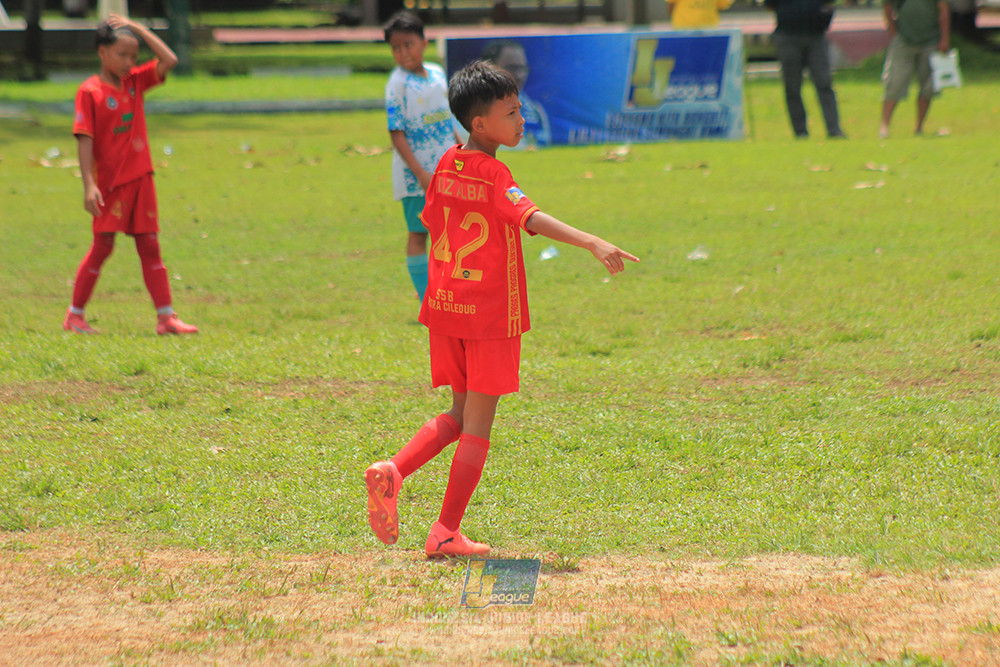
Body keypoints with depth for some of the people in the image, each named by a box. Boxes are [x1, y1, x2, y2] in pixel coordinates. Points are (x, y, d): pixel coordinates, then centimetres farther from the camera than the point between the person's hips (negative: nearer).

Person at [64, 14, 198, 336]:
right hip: (110, 182, -5)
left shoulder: (136, 81, 8)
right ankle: (75, 315, 11)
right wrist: (89, 185, -20)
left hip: (141, 178, 5)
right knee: (103, 246, -1)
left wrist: (138, 29, -1)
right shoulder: (90, 91, -9)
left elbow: (169, 60, 1)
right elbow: (85, 140, -13)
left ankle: (166, 316, 4)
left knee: (149, 246, 5)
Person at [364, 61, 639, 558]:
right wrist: (591, 242, -44)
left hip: (445, 308, 7)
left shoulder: (448, 164, 6)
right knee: (478, 425, 3)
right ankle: (446, 533, 4)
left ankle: (393, 470, -2)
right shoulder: (494, 174, -16)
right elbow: (530, 218, -32)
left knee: (460, 415, 20)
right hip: (490, 313, -7)